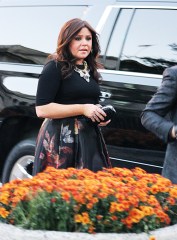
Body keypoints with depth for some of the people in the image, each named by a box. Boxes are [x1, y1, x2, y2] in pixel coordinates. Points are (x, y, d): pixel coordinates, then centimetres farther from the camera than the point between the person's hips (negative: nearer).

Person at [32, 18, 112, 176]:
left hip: (89, 138, 7)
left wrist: (101, 117, 9)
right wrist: (82, 109, -16)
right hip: (61, 142, -7)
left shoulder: (90, 69, 18)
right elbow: (42, 109, -15)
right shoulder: (55, 68, -6)